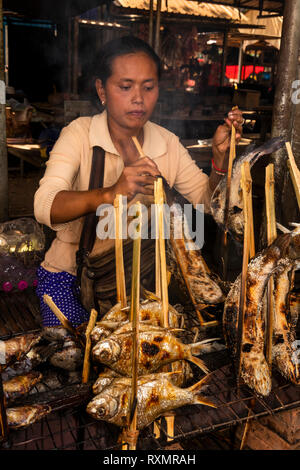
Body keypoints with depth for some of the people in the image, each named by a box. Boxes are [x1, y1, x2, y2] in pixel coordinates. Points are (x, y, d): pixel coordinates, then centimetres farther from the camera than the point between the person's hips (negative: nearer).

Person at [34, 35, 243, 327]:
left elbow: (207, 201, 0)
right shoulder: (79, 134, -13)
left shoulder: (168, 144, -1)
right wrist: (110, 194, -46)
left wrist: (220, 155, -17)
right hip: (71, 271, -3)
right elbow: (44, 207, -29)